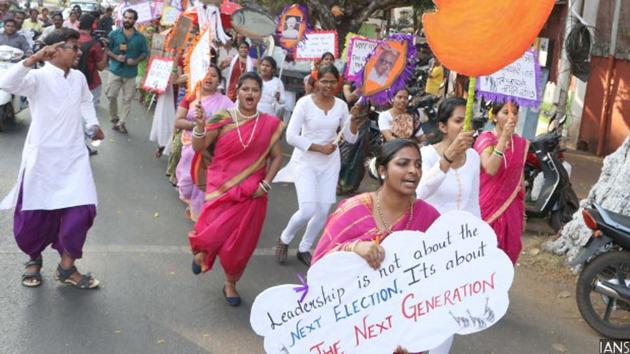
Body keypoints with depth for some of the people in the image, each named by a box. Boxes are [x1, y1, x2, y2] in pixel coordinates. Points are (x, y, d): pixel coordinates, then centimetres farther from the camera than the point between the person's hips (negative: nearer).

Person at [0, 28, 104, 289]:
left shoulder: (79, 78, 6)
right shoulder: (38, 77, -12)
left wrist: (93, 125, 13)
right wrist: (33, 59, -36)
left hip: (73, 156, 4)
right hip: (43, 156, -4)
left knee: (81, 211, -6)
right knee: (33, 215, 5)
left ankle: (67, 267, 13)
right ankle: (34, 258, 36)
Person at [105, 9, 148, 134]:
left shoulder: (140, 37, 1)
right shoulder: (114, 34, 0)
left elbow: (145, 53, 5)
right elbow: (106, 49, 3)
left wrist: (136, 61, -13)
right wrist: (115, 57, -15)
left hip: (131, 73, 0)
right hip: (115, 70, 0)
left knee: (127, 99, 2)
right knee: (111, 96, 3)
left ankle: (121, 122, 11)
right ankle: (114, 119, 24)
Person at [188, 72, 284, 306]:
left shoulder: (270, 124, -1)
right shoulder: (222, 119, -5)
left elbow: (276, 157, 6)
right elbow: (198, 147, -5)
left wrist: (266, 183, -5)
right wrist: (200, 125, -22)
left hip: (251, 194, 2)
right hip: (221, 190, -1)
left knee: (240, 243, 7)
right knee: (212, 235, -9)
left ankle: (230, 284, 33)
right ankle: (202, 249, 32)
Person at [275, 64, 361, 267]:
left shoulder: (341, 105, 1)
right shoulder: (305, 102, -11)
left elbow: (351, 139, 5)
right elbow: (291, 136, -15)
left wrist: (354, 120, -14)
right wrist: (319, 148, -17)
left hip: (330, 163, 4)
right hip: (306, 161, -4)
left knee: (323, 212, 5)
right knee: (308, 211, -15)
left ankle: (304, 249, 28)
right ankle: (284, 239, 15)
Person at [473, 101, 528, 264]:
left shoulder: (521, 143, 7)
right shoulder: (485, 138, -8)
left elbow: (520, 180, 14)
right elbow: (490, 169, -26)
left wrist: (522, 211, 15)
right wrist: (504, 137, -28)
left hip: (510, 210, 5)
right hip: (486, 208, -5)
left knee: (506, 257, 9)